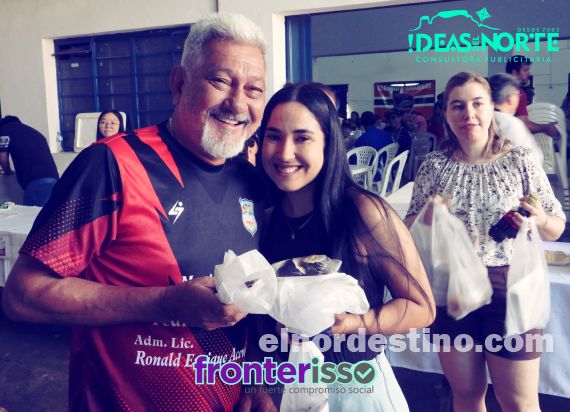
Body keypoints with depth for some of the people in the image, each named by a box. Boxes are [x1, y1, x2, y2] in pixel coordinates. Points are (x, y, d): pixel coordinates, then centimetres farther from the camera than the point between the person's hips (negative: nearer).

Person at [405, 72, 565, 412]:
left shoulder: (520, 160, -5)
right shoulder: (434, 166, 0)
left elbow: (556, 229, 1)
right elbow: (410, 228, 7)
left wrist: (539, 220, -21)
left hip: (508, 290, -2)